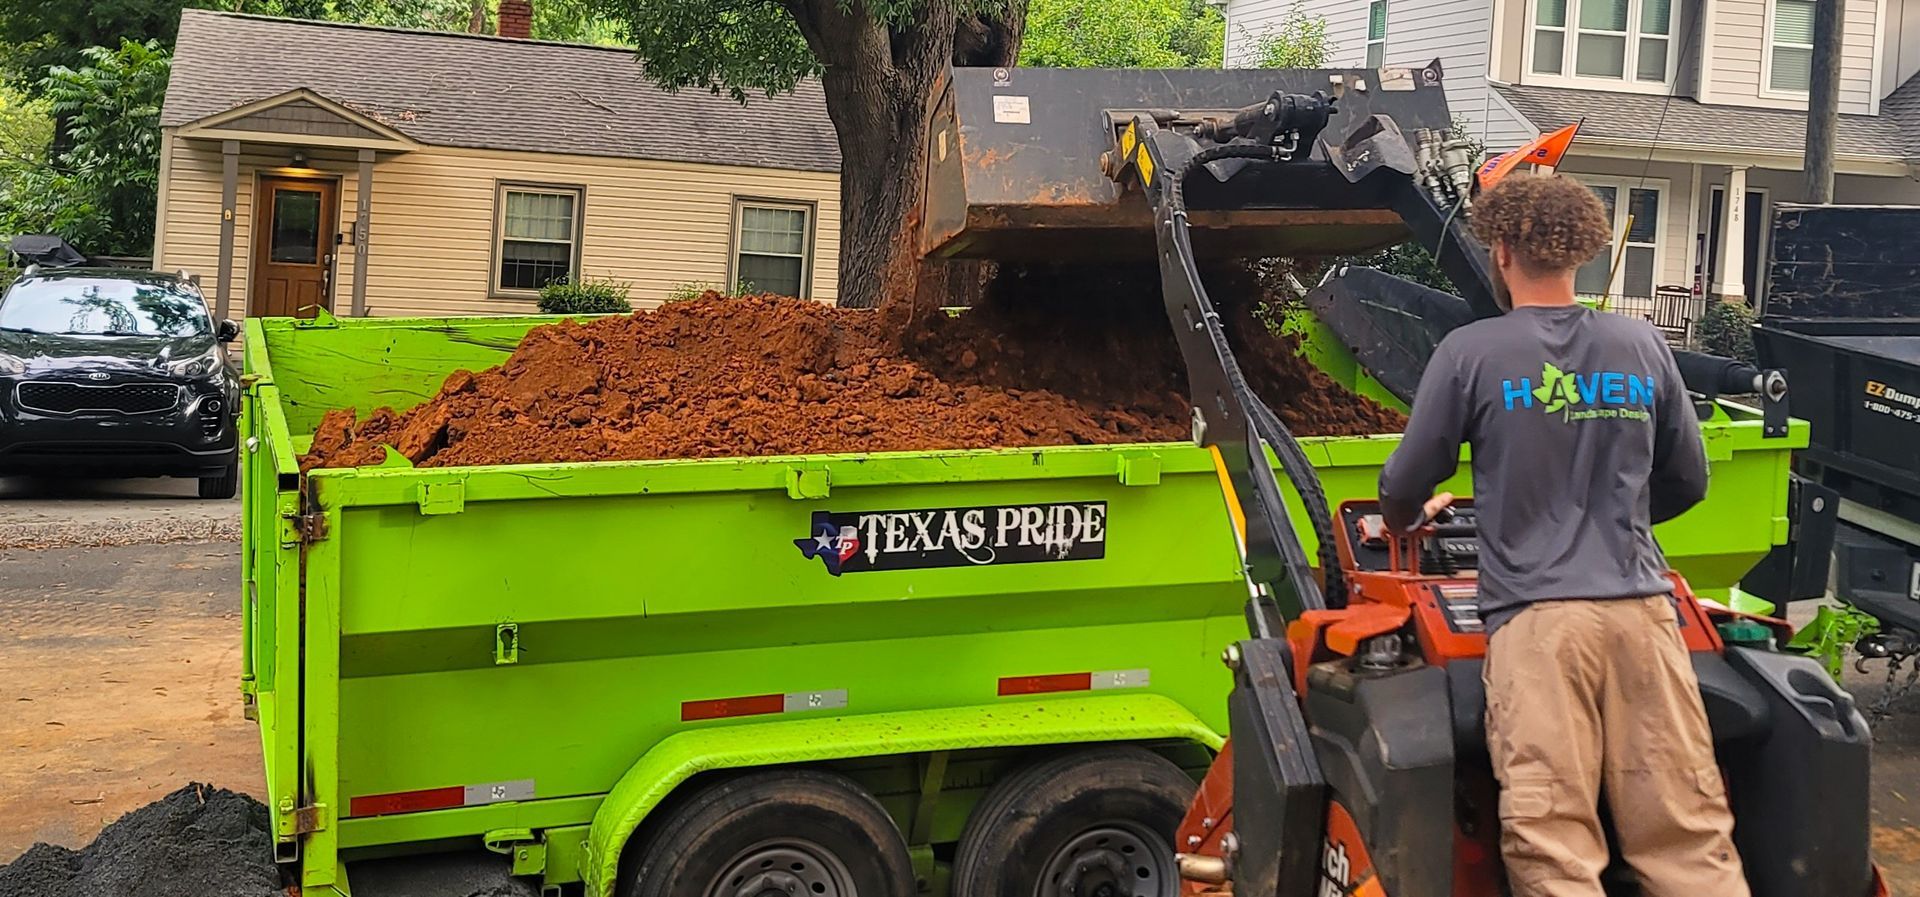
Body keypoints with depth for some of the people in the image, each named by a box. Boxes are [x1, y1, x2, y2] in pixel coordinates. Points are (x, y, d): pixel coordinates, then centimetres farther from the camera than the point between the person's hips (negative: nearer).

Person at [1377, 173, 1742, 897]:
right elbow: (1687, 482, 20)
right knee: (1688, 836, 6)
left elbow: (1407, 487, 7)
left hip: (1536, 614, -3)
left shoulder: (1470, 353, 0)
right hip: (1640, 605, 4)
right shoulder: (1642, 347, 10)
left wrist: (1401, 517, 30)